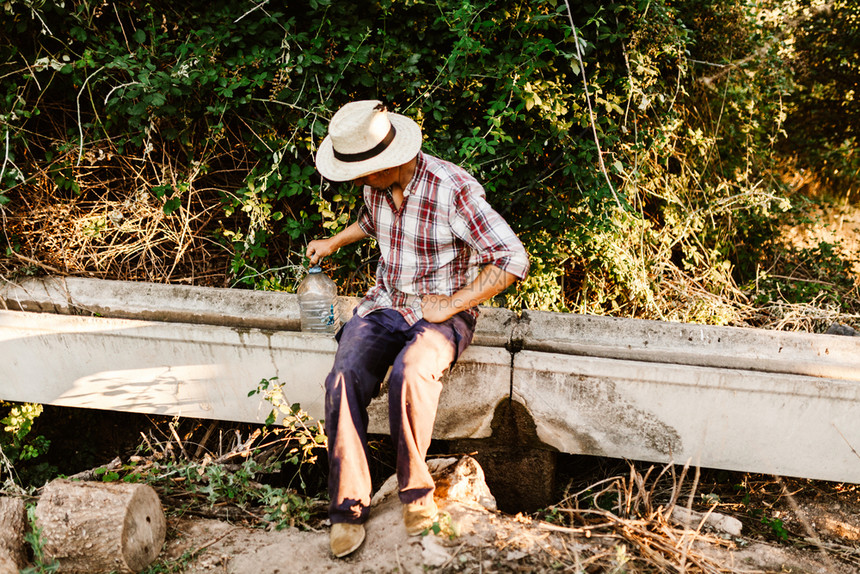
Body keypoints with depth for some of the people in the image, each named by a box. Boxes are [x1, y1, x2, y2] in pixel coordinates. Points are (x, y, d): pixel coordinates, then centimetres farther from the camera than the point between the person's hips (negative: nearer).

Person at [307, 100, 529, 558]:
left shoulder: (453, 190, -22)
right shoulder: (375, 185, 0)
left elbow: (512, 260, -22)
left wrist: (451, 305, -21)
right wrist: (334, 242, 20)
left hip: (443, 312, -5)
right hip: (385, 302, 5)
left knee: (409, 374, -37)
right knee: (344, 378, -23)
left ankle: (415, 489, -12)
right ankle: (348, 506, -11)